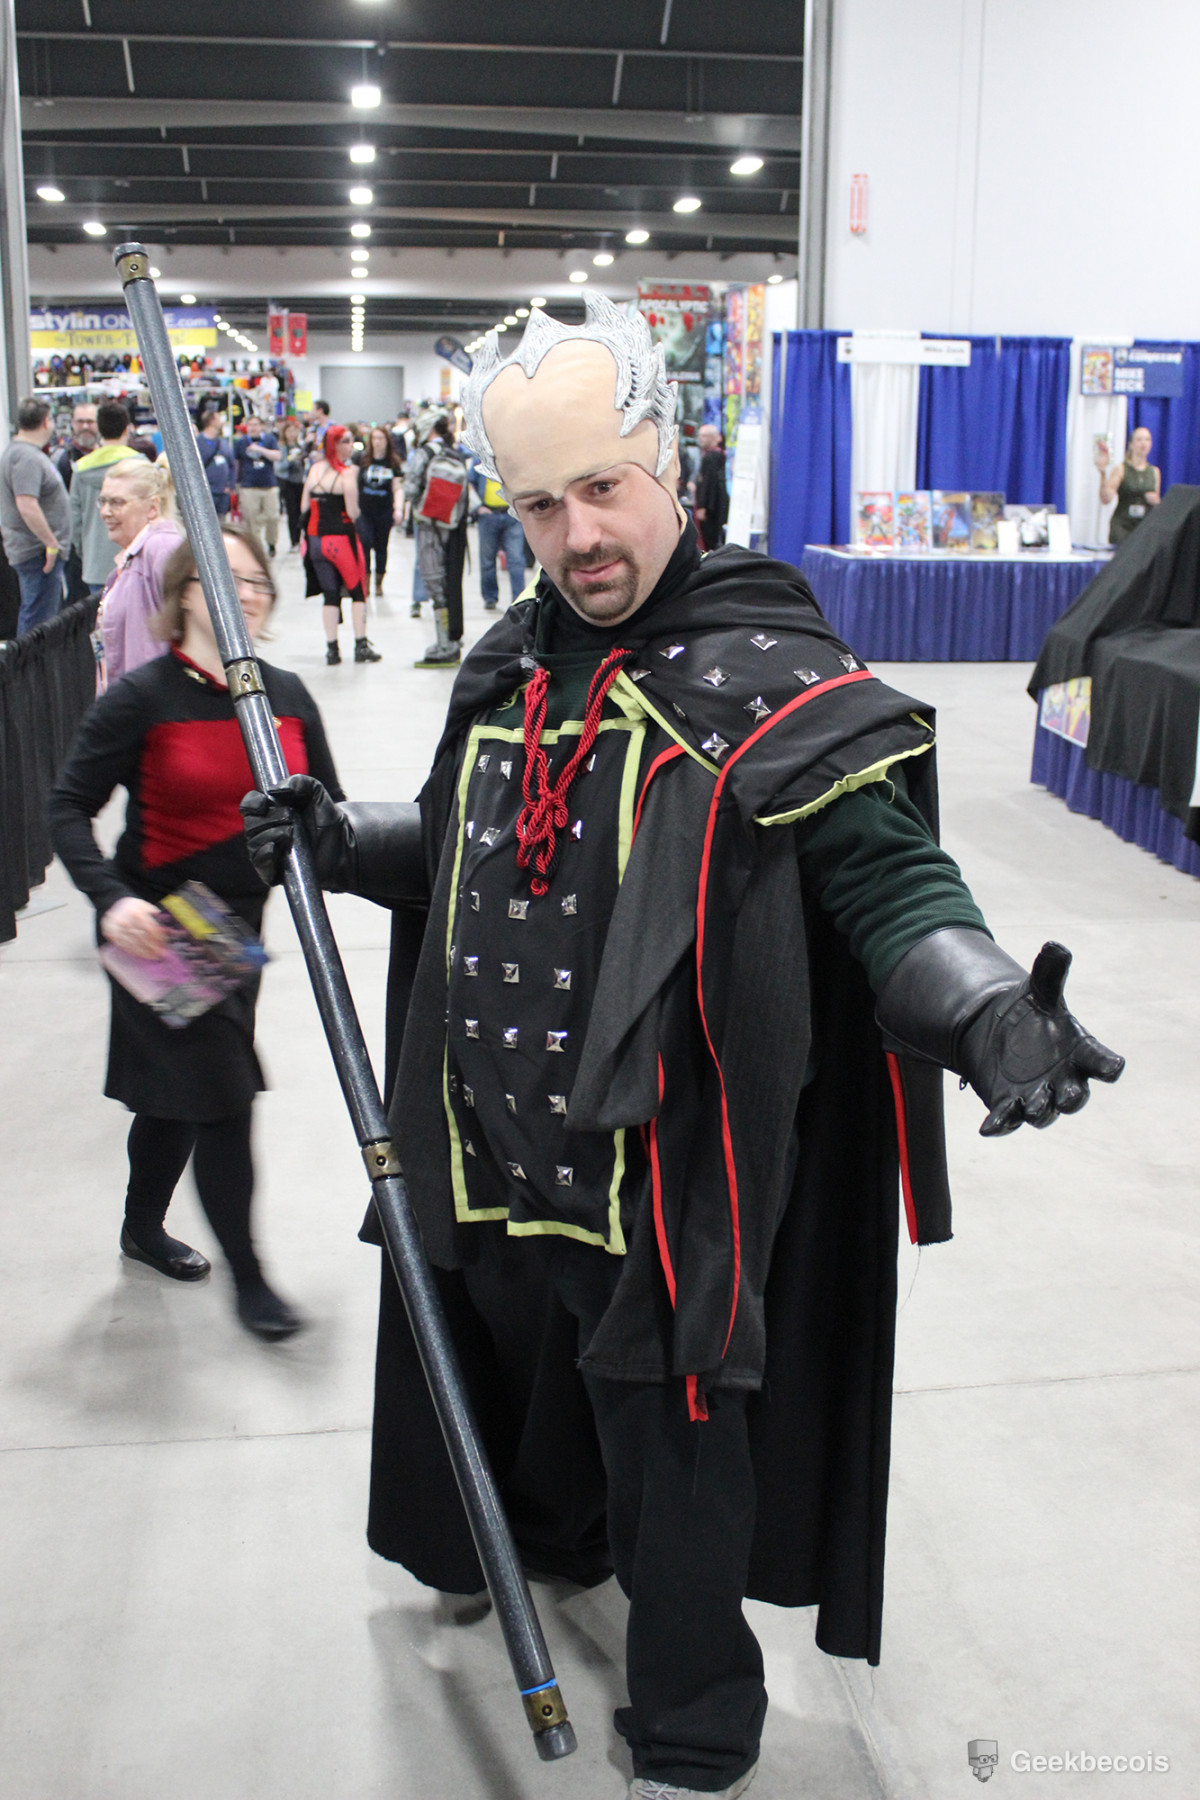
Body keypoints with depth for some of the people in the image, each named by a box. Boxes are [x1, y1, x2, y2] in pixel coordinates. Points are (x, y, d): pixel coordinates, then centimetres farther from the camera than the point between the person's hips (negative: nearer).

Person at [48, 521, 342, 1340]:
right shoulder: (142, 698, -14)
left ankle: (143, 1226, 43)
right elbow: (70, 808, -12)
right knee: (221, 1095, -4)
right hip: (160, 930, -5)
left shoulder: (288, 695, 1)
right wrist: (110, 898, -26)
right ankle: (247, 1274, 13)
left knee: (177, 1088, 20)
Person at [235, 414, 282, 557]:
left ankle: (272, 543, 19)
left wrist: (260, 449, -15)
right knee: (252, 519, -4)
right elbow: (235, 463, 12)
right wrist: (236, 484, 9)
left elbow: (277, 456, -5)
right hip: (249, 487, 0)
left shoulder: (270, 439, 8)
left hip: (269, 486, 1)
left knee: (272, 516, -2)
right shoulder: (241, 442, 7)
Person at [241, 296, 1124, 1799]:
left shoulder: (764, 670, -16)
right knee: (521, 1370, 27)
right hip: (497, 1145, 7)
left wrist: (988, 1013, -37)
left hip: (665, 1163, -6)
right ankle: (543, 1544, 59)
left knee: (669, 1435, 9)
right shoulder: (509, 667, 6)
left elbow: (891, 877, -20)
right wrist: (343, 841, 6)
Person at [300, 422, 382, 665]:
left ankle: (332, 648, 7)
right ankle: (361, 646, 5)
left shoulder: (314, 469, 6)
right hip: (342, 538, -5)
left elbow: (304, 507, 8)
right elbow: (353, 512, -16)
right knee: (358, 591, 7)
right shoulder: (347, 472, -13)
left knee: (330, 594, 9)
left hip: (316, 538, 5)